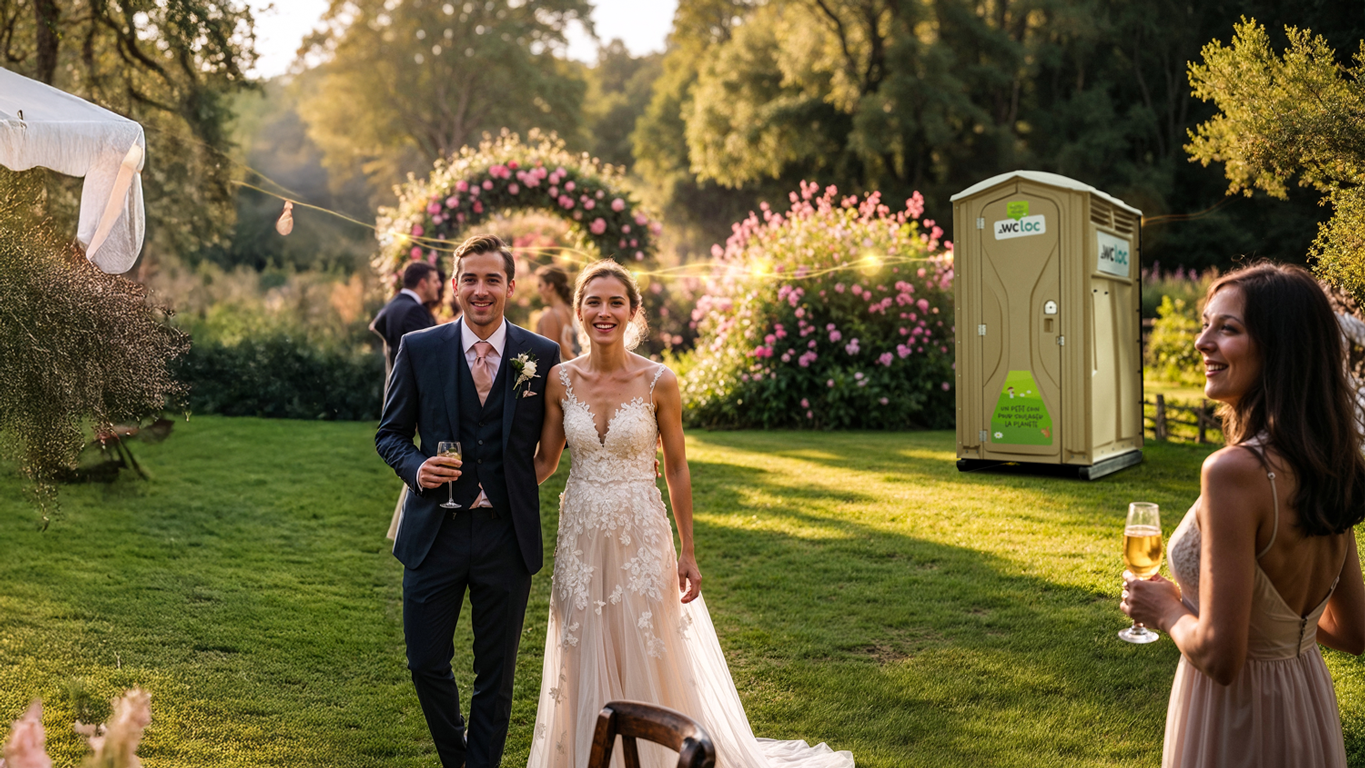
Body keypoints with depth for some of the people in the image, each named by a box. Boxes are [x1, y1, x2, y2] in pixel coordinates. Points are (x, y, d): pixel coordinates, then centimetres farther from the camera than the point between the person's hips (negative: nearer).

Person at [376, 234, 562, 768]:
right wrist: (416, 467, -12)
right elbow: (390, 433, 6)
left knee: (496, 674, 10)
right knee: (426, 664, 8)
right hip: (435, 532, 1)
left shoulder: (542, 355, 0)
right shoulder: (418, 349, 1)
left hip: (507, 537, 0)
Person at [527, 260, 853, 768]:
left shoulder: (659, 382, -8)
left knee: (650, 664, 7)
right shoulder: (560, 380, -2)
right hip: (581, 536, 2)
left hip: (641, 534, -2)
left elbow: (676, 469, -2)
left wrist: (688, 553, 0)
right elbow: (544, 461, 6)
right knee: (586, 666, 12)